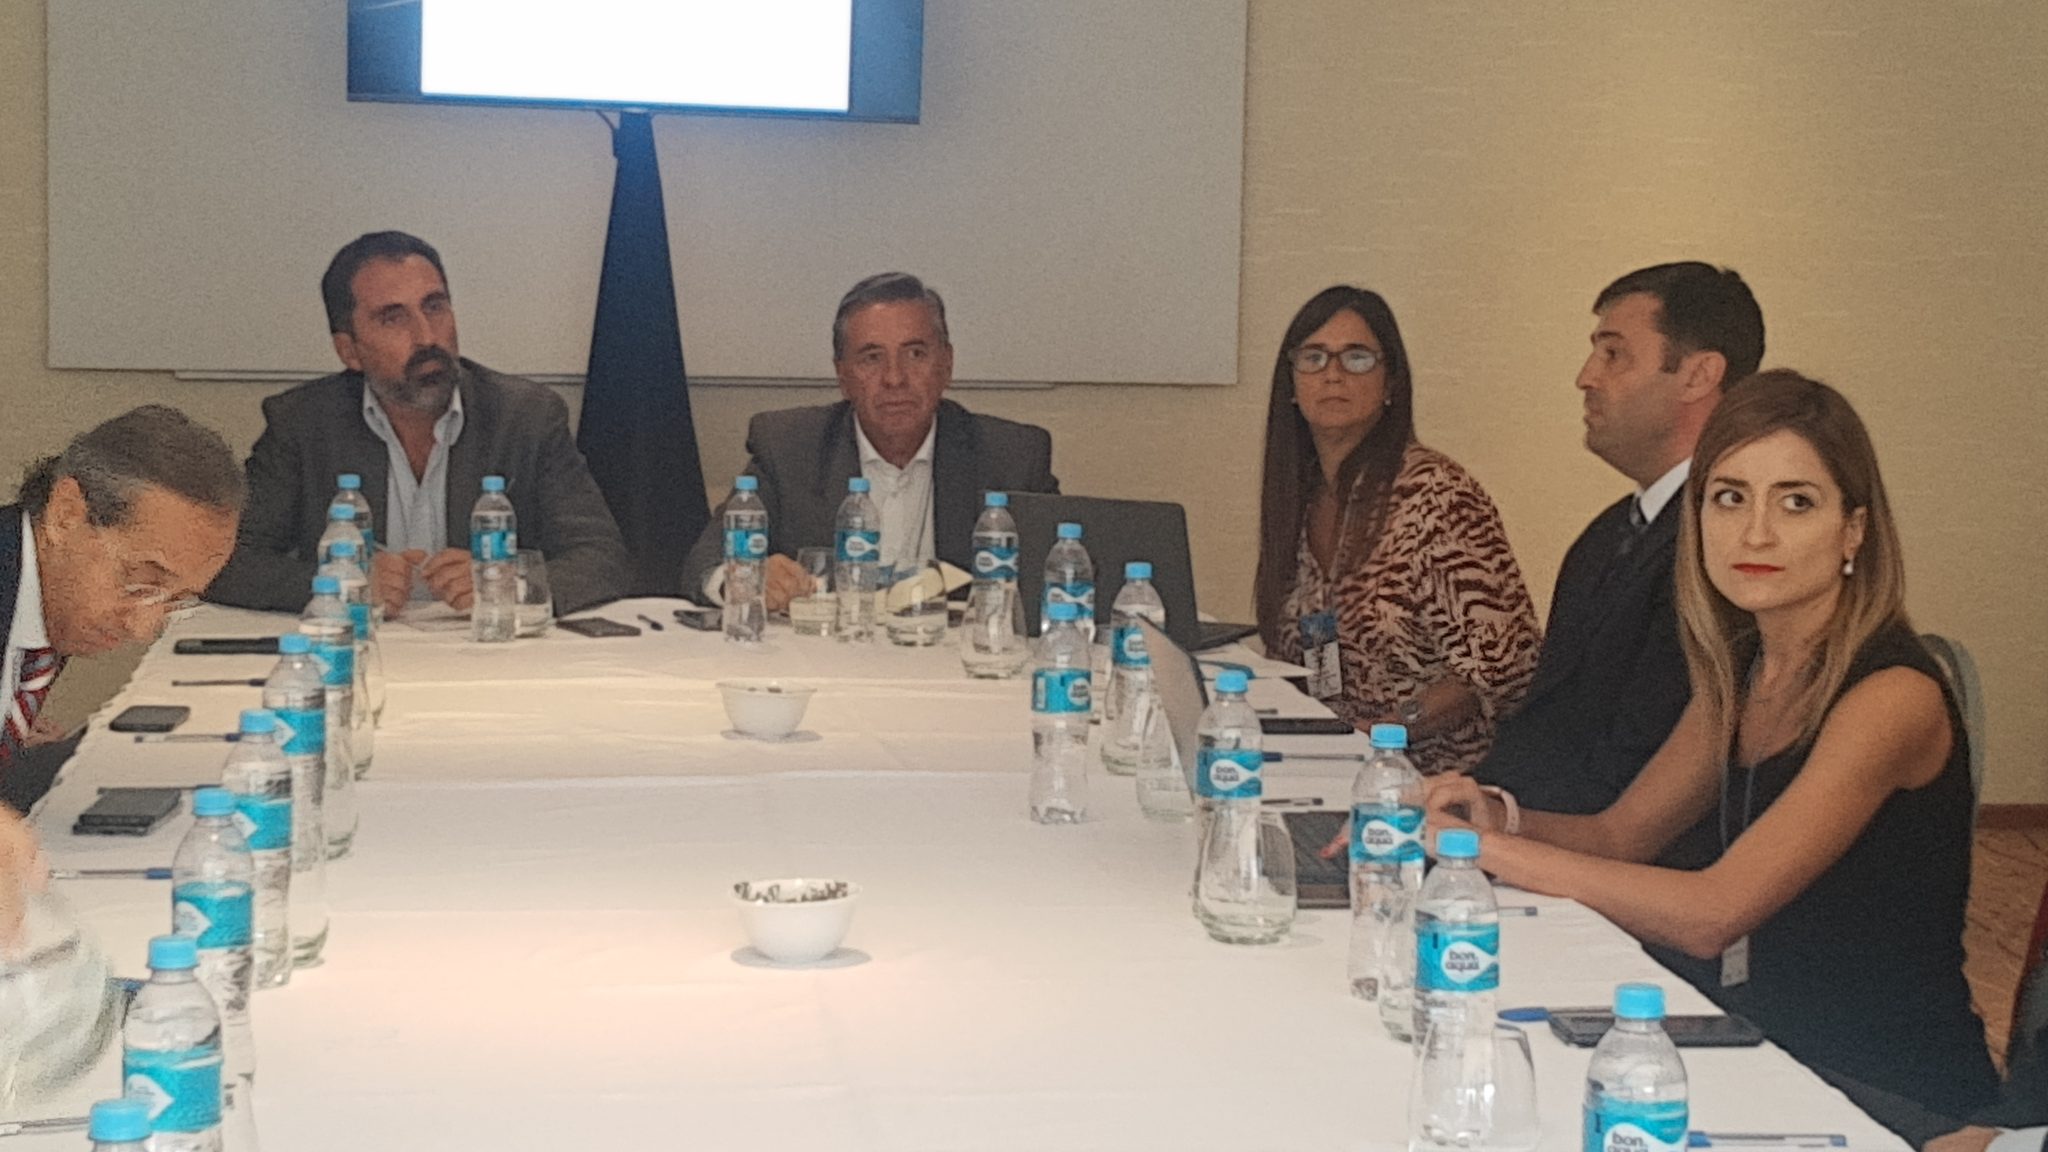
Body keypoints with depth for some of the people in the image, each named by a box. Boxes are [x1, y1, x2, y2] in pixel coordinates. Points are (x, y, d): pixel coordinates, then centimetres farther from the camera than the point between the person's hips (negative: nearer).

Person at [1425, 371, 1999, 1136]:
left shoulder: (1892, 697, -20)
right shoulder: (1743, 671, 5)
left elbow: (1711, 914, -26)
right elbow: (1621, 833, 13)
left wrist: (1489, 849, -23)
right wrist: (1501, 818, -8)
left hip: (1892, 1101, -7)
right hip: (1768, 1054, 7)